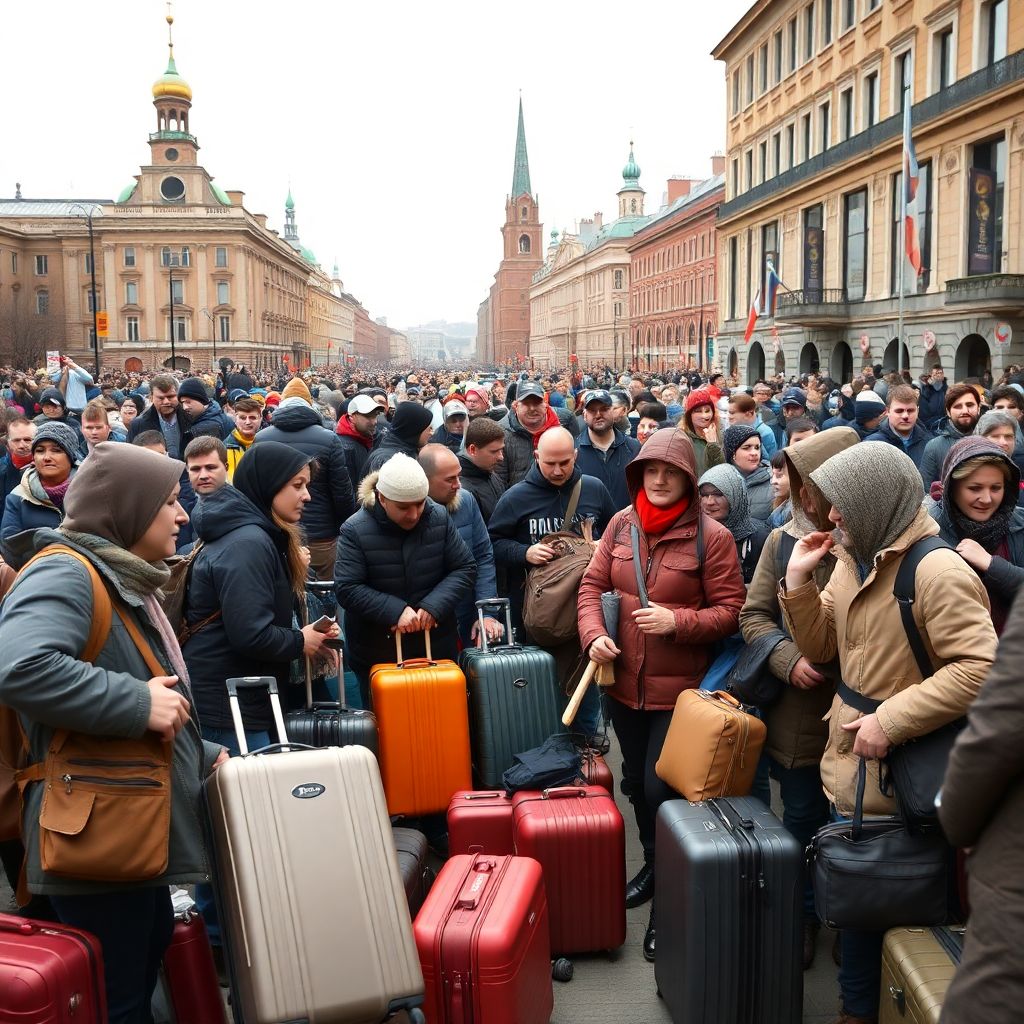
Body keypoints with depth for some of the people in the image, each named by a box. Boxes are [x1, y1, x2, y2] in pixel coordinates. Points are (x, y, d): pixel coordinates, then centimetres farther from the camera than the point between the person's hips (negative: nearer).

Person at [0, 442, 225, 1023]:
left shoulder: (125, 580, 16)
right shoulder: (65, 575, -17)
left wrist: (203, 756, 14)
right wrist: (139, 703, -29)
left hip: (136, 825, 10)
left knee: (151, 955, 22)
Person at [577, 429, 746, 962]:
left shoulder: (712, 536, -12)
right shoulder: (621, 523, 1)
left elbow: (730, 611, -10)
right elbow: (593, 585, 6)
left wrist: (677, 622, -24)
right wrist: (593, 633, -10)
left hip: (680, 689, -5)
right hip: (624, 682, 5)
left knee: (661, 789, -2)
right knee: (636, 783, 20)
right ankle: (653, 864, 45)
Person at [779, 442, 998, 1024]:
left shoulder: (938, 571, -21)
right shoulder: (854, 559, 5)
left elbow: (979, 668, -26)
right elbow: (820, 647, 10)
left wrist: (890, 721, -26)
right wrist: (800, 580, -5)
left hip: (896, 765, -7)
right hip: (848, 753, 8)